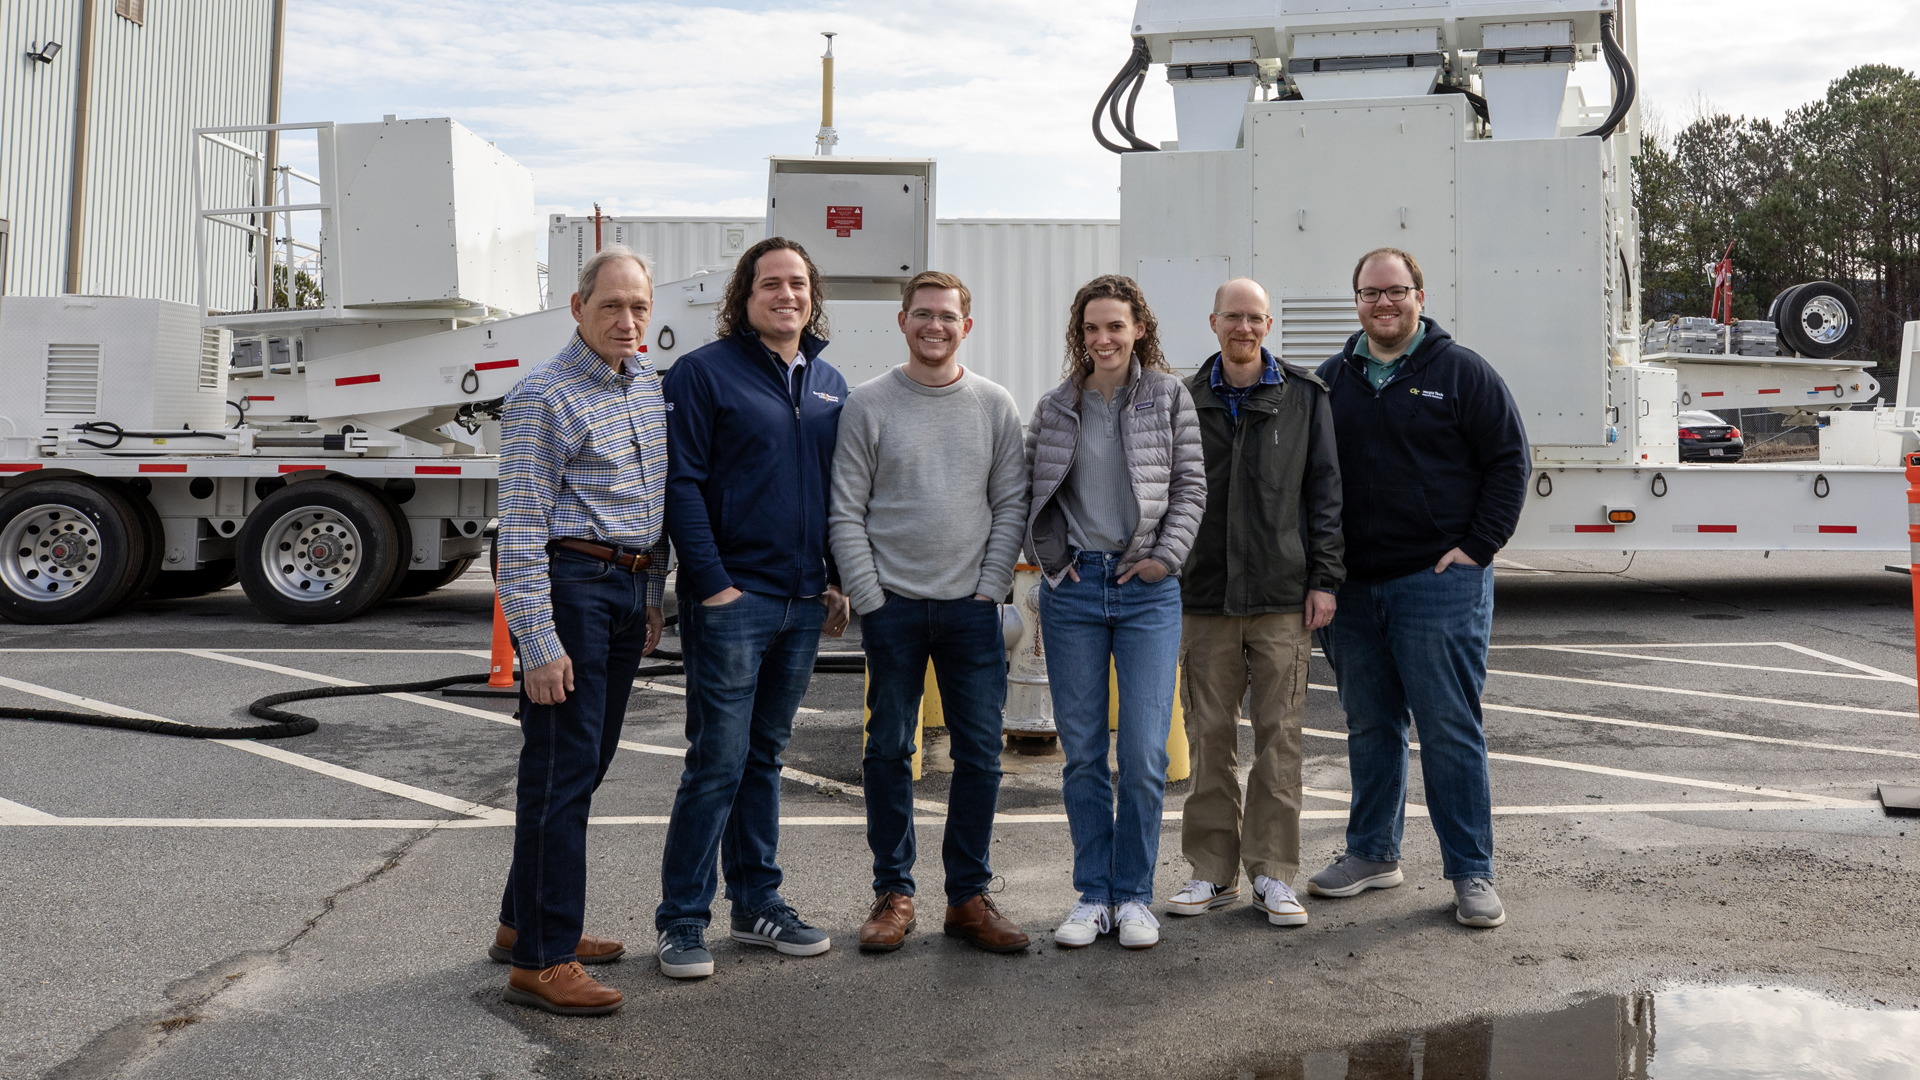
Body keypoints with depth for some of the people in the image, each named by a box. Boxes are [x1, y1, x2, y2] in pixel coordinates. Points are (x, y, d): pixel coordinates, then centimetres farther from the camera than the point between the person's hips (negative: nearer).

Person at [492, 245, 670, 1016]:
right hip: (571, 584, -8)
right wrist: (538, 644, -20)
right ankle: (540, 961, -1)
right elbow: (521, 531, -15)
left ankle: (526, 921, 28)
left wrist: (654, 598, 19)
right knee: (562, 769, -7)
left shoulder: (651, 384, 12)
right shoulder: (543, 398, -12)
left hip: (628, 589, 8)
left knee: (587, 763, 14)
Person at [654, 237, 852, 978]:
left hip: (804, 602, 6)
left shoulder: (830, 385, 14)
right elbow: (682, 485, -10)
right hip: (731, 598, -6)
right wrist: (712, 582, -16)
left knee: (765, 756, 14)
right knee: (719, 760, -4)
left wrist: (838, 579, 10)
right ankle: (681, 922, 6)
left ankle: (757, 903, 24)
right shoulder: (703, 373, -4)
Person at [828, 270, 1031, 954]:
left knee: (980, 754, 3)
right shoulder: (868, 404, 2)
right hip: (892, 605, -1)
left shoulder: (995, 405, 7)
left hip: (971, 606, 1)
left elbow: (1011, 506, 6)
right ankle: (893, 892, 17)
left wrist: (990, 587, -3)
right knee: (889, 750, 5)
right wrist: (869, 597, -7)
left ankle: (969, 896, 14)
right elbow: (846, 512, 0)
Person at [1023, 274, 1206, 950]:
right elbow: (1029, 489, 13)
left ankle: (1134, 896, 13)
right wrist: (1050, 554, 1)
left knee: (1145, 754, -4)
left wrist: (1165, 555, -6)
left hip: (1147, 590, -2)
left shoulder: (1169, 397, 4)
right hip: (1073, 589, 2)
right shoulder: (1055, 407, 9)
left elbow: (1190, 485, 4)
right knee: (1082, 751, 6)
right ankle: (1093, 895, 18)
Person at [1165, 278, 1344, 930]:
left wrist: (1324, 578, -3)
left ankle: (1273, 874, 9)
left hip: (1283, 597, -1)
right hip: (1204, 597, 2)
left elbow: (1325, 491, 4)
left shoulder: (1304, 397, 6)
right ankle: (1214, 871, 16)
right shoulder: (1186, 402, 9)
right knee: (1209, 736, 5)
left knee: (1279, 735, 0)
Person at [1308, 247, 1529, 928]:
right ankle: (1372, 853, 26)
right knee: (1370, 726, 13)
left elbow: (1509, 460, 0)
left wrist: (1477, 547, -8)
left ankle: (1472, 872, 6)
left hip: (1439, 584, -4)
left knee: (1450, 730, -3)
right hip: (1352, 588, 5)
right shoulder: (1331, 381, 13)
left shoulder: (1461, 372, 1)